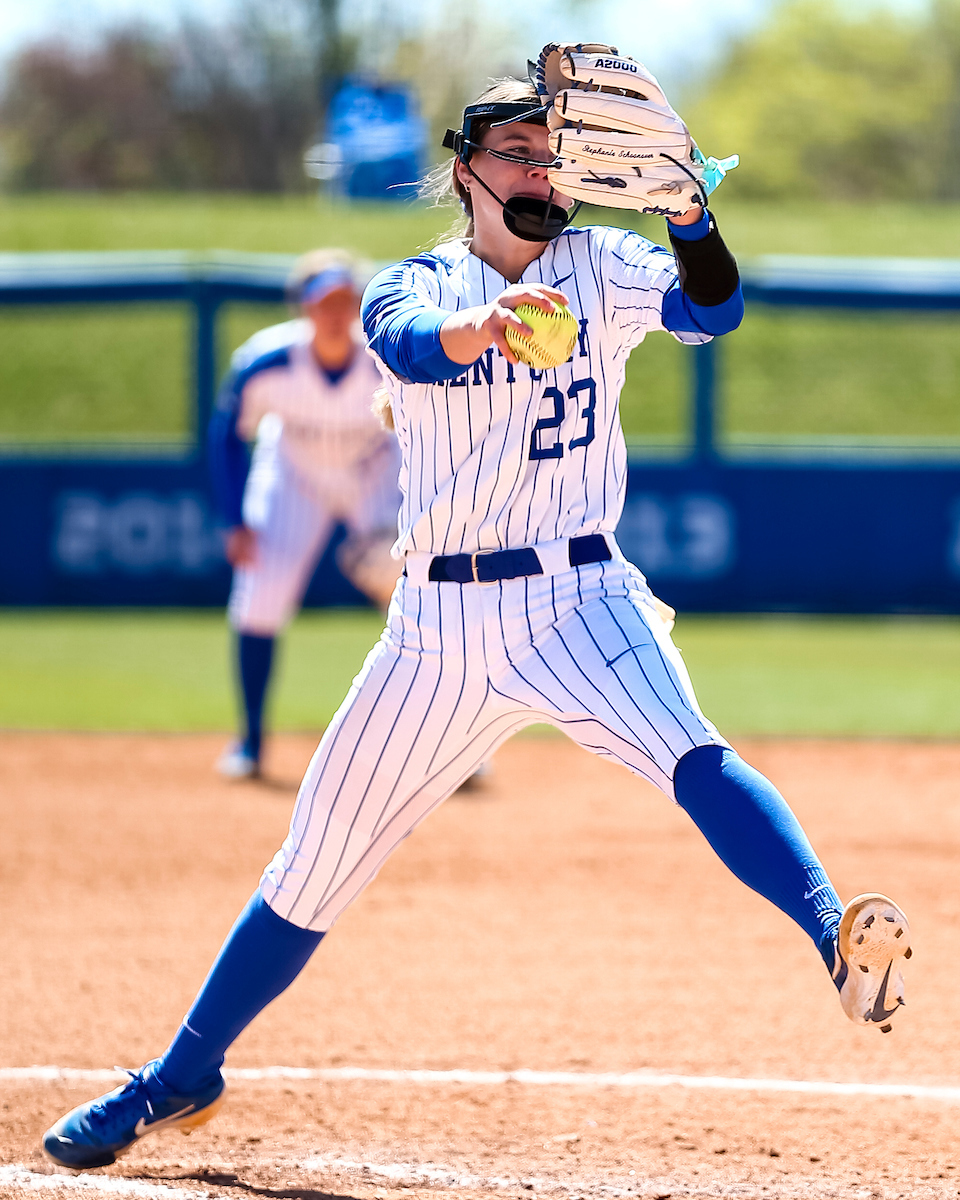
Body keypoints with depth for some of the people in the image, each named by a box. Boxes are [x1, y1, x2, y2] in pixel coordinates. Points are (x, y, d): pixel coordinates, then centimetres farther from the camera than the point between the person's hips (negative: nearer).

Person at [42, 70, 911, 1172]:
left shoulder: (602, 268, 3)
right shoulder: (415, 286, 0)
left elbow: (710, 310, -16)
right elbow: (408, 344, -25)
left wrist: (686, 209, -37)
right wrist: (477, 329, -49)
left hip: (578, 598, -1)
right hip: (442, 619, 1)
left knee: (688, 754, -31)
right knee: (315, 864, 8)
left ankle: (840, 942, -48)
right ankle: (183, 1075, 24)